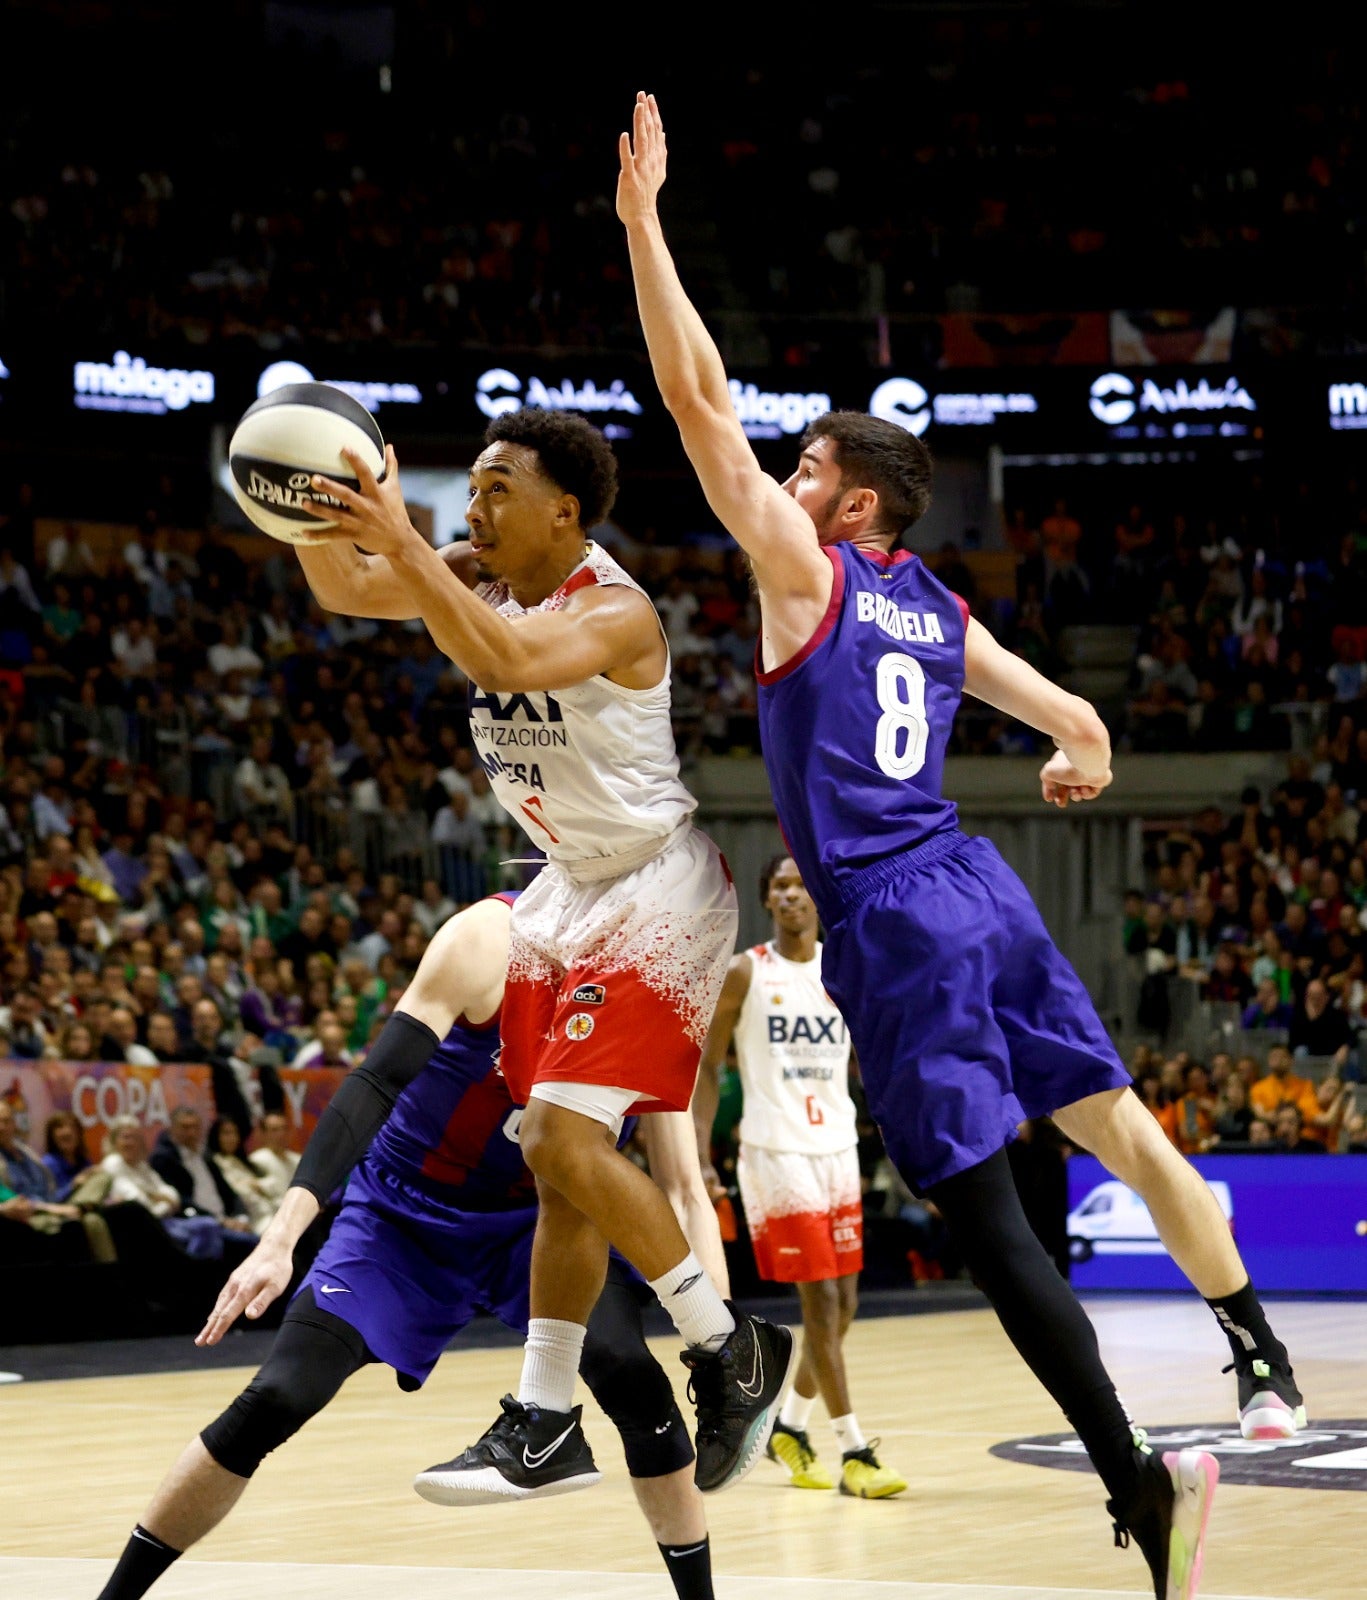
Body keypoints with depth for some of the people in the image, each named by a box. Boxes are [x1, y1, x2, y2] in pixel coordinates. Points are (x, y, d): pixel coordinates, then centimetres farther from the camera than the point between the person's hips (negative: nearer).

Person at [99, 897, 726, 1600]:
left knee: (628, 1371, -24)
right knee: (274, 1402, -15)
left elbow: (684, 1189, -8)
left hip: (534, 1213, 3)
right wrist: (279, 1242, -35)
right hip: (404, 1208, -3)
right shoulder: (492, 938, -23)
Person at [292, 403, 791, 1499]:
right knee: (560, 1159, 8)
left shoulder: (615, 610, -22)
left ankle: (732, 1352, -2)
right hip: (575, 889, 9)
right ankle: (547, 1424, 14)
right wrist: (315, 510, -22)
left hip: (659, 893, -9)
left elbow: (509, 661, -41)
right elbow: (344, 589, -3)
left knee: (568, 1141, -18)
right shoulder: (483, 579, 2)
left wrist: (405, 548, -43)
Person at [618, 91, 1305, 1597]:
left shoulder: (804, 567, -3)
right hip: (980, 893, 8)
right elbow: (1084, 728, 23)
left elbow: (698, 397, -8)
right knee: (1119, 1125, 17)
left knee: (983, 1212, -9)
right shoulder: (943, 614, 15)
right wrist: (1080, 765, 47)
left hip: (893, 922, -7)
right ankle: (1267, 1363, 23)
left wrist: (642, 221, -5)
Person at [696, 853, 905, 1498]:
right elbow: (707, 1066, -2)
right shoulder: (743, 973, -4)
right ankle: (855, 1454, -5)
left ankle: (790, 1424, 27)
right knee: (820, 1301, -7)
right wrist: (699, 1156, -10)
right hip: (775, 1150, -5)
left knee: (843, 1302, 8)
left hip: (838, 1149, 5)